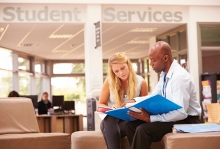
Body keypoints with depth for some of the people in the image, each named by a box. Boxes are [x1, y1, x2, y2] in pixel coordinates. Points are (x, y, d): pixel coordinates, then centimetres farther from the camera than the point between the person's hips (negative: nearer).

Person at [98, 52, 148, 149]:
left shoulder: (141, 82, -2)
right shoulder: (109, 81, -3)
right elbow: (100, 105, 5)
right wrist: (110, 109, -17)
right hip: (110, 121, 1)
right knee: (109, 120, -38)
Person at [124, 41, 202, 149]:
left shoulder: (180, 77, -22)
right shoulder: (164, 74, 5)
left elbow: (181, 113, -27)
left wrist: (150, 118, -27)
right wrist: (135, 101, -2)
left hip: (186, 121, -9)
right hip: (170, 117, 9)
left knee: (143, 129, -26)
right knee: (130, 125, -2)